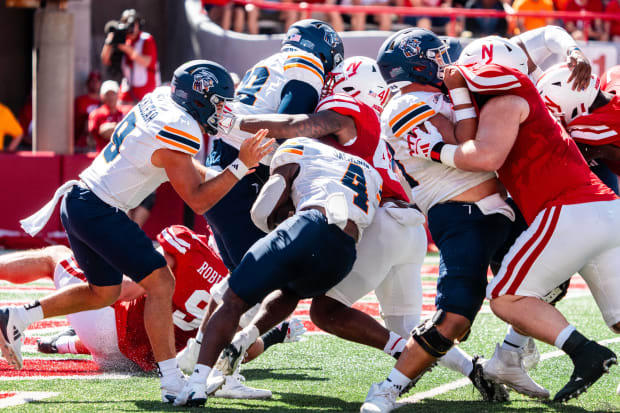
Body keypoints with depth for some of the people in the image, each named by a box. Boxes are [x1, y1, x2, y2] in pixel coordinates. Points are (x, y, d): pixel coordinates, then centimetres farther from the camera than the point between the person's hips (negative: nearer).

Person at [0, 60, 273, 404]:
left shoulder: (161, 98, 6)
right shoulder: (177, 133, -21)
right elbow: (198, 201, -19)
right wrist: (241, 166, -20)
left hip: (79, 199, 10)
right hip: (99, 211, -10)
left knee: (103, 292, 22)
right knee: (160, 284, -11)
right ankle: (173, 383, -14)